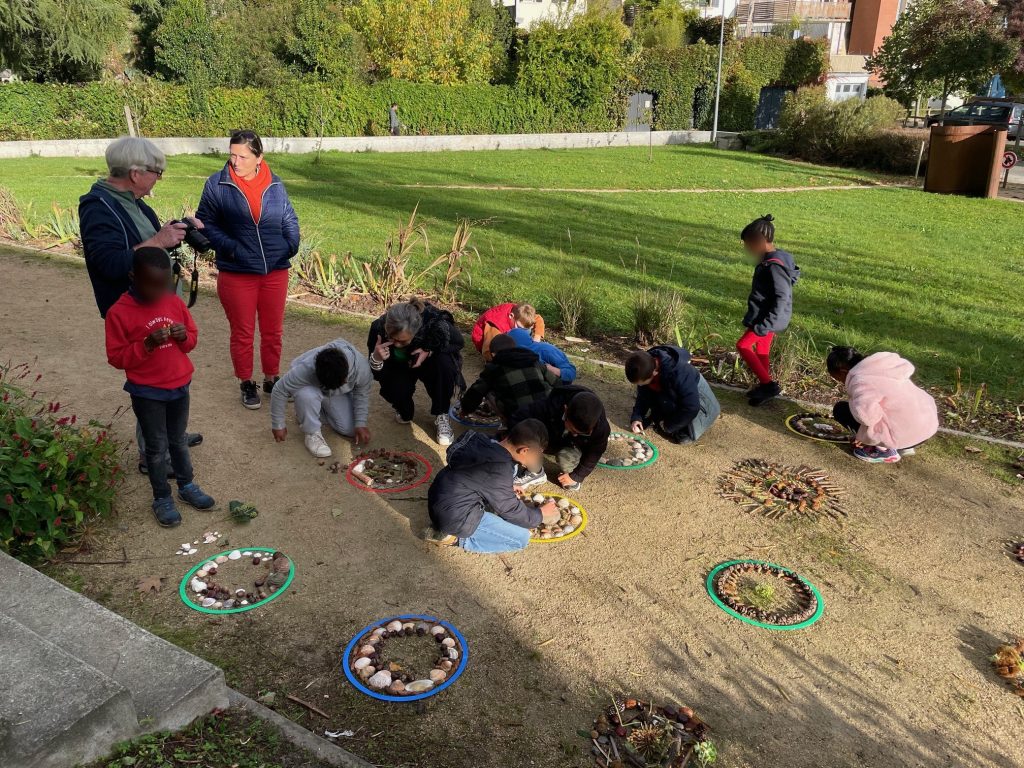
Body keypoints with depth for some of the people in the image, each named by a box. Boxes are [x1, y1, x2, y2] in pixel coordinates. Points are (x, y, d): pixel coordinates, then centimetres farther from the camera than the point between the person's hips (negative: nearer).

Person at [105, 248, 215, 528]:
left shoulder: (175, 302, -1)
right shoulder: (119, 312, -15)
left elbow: (192, 338, 8)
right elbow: (116, 357, -13)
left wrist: (184, 336, -15)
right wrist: (147, 344, -27)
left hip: (179, 385, 4)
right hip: (147, 393, -4)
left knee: (179, 440, 20)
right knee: (157, 447, 8)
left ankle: (187, 486, 37)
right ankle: (162, 498, 24)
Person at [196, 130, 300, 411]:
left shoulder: (275, 184, 1)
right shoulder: (217, 184, -7)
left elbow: (290, 220, 11)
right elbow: (206, 222, -3)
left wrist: (291, 245, -4)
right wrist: (229, 247, -15)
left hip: (276, 272, 2)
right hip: (236, 274, -2)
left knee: (273, 331, 15)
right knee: (242, 334, 10)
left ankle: (272, 379, 33)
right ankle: (247, 384, 27)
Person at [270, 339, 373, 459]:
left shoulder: (361, 367, -35)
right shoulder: (305, 369, -42)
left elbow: (362, 393, -15)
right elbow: (279, 391, -27)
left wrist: (361, 424, -17)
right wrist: (278, 425, -18)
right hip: (310, 387, -3)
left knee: (350, 430, -9)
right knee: (306, 395, -39)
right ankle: (312, 433, -14)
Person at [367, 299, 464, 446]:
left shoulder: (437, 325, -38)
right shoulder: (379, 328, -31)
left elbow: (458, 343, -14)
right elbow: (378, 376, -21)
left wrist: (429, 351, -31)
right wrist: (376, 359, -44)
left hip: (428, 361, 0)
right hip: (400, 366, 1)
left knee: (445, 364, -34)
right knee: (395, 388, -31)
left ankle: (441, 416, -11)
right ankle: (404, 412, 7)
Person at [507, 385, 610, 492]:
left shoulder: (601, 426, -33)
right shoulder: (551, 407, -37)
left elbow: (595, 452, -15)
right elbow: (516, 419, -30)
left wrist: (576, 476, -12)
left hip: (576, 447, 0)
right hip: (550, 439, 1)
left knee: (566, 457, -37)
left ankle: (570, 473, -2)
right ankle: (535, 473, -8)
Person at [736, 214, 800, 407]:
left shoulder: (774, 266, -24)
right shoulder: (771, 260, 7)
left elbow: (782, 298, -27)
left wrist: (765, 325, -30)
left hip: (769, 317, -10)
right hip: (768, 316, 10)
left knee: (743, 345, -9)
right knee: (761, 350, 18)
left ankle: (768, 384, -7)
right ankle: (765, 386, 31)